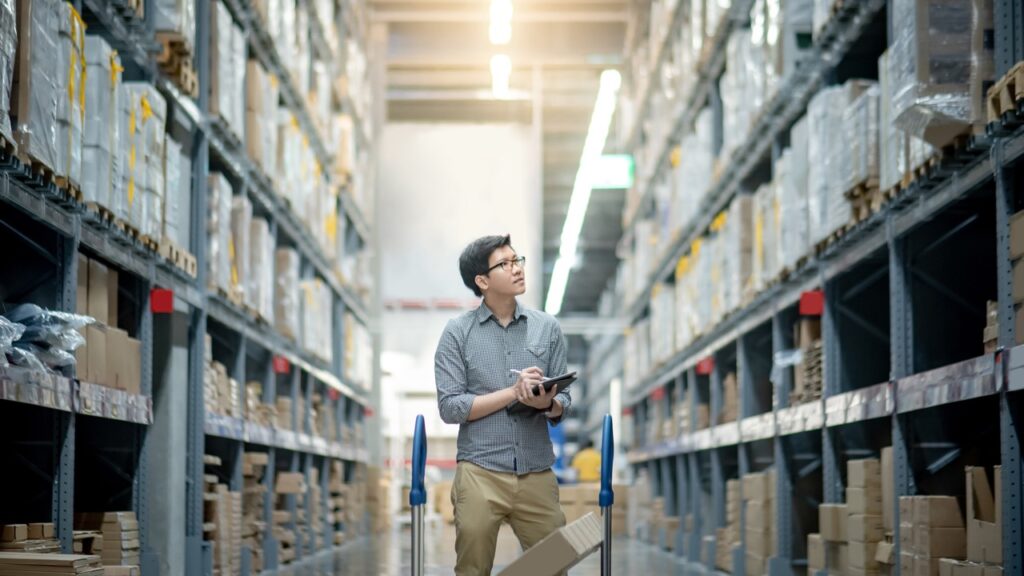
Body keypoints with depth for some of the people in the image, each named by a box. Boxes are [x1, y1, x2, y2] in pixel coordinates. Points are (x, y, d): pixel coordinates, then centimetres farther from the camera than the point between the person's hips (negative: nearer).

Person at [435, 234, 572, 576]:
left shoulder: (547, 327, 8)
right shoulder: (458, 332, 1)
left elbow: (563, 402, 8)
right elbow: (450, 407, -7)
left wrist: (548, 403, -16)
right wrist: (512, 392, -15)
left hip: (537, 474, 2)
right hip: (480, 474, -2)